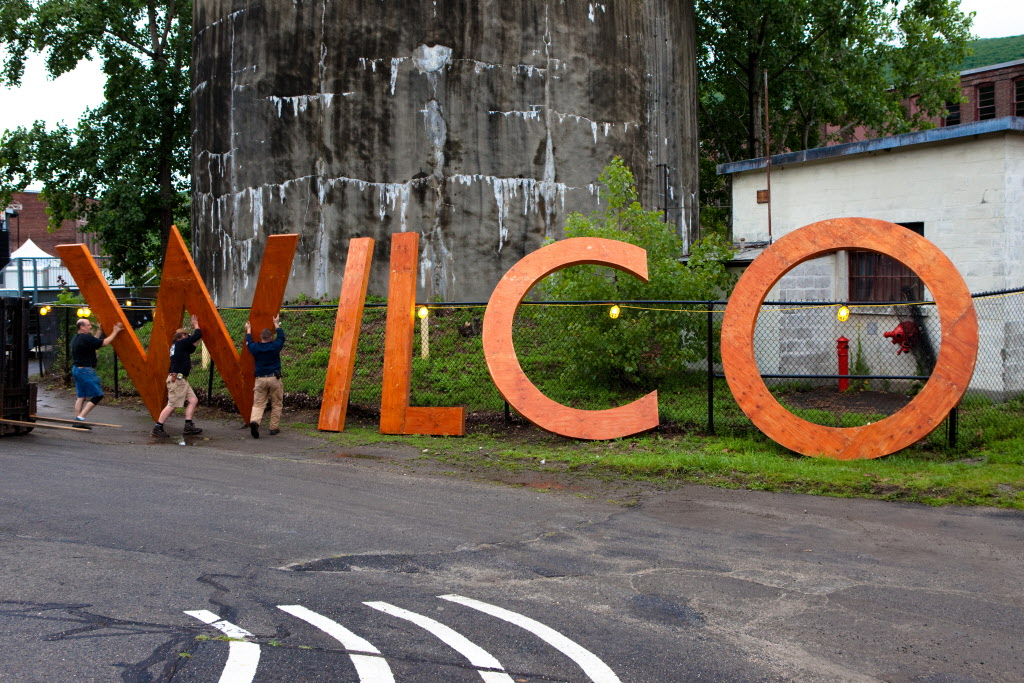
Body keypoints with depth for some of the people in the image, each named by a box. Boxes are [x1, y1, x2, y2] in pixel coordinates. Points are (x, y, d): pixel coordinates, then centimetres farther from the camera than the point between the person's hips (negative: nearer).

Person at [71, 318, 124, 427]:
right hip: (86, 370, -10)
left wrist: (100, 331, 27)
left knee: (81, 396, 13)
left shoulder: (76, 339, 12)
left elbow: (93, 342, 23)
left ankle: (77, 420, 13)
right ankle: (80, 417, -9)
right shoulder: (86, 338, -17)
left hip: (76, 369, 10)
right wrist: (115, 331, -6)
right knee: (97, 395, -4)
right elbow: (105, 343, -16)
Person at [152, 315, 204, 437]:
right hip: (176, 379, -10)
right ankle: (157, 428, -5)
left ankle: (188, 426, 5)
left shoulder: (176, 346, 19)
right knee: (172, 405, -9)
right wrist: (196, 325, 11)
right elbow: (197, 336, -8)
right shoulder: (180, 343, -8)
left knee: (193, 400, 6)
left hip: (181, 380, 10)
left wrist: (196, 326, 26)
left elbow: (191, 348, 29)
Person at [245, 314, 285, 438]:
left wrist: (248, 330, 39)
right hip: (274, 378, -1)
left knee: (258, 404, 2)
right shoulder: (275, 346, -4)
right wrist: (277, 324, 30)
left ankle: (254, 421, -25)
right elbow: (281, 337, 16)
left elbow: (248, 342, 23)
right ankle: (274, 428, 10)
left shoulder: (255, 348, 0)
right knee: (276, 404, 10)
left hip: (260, 379, 1)